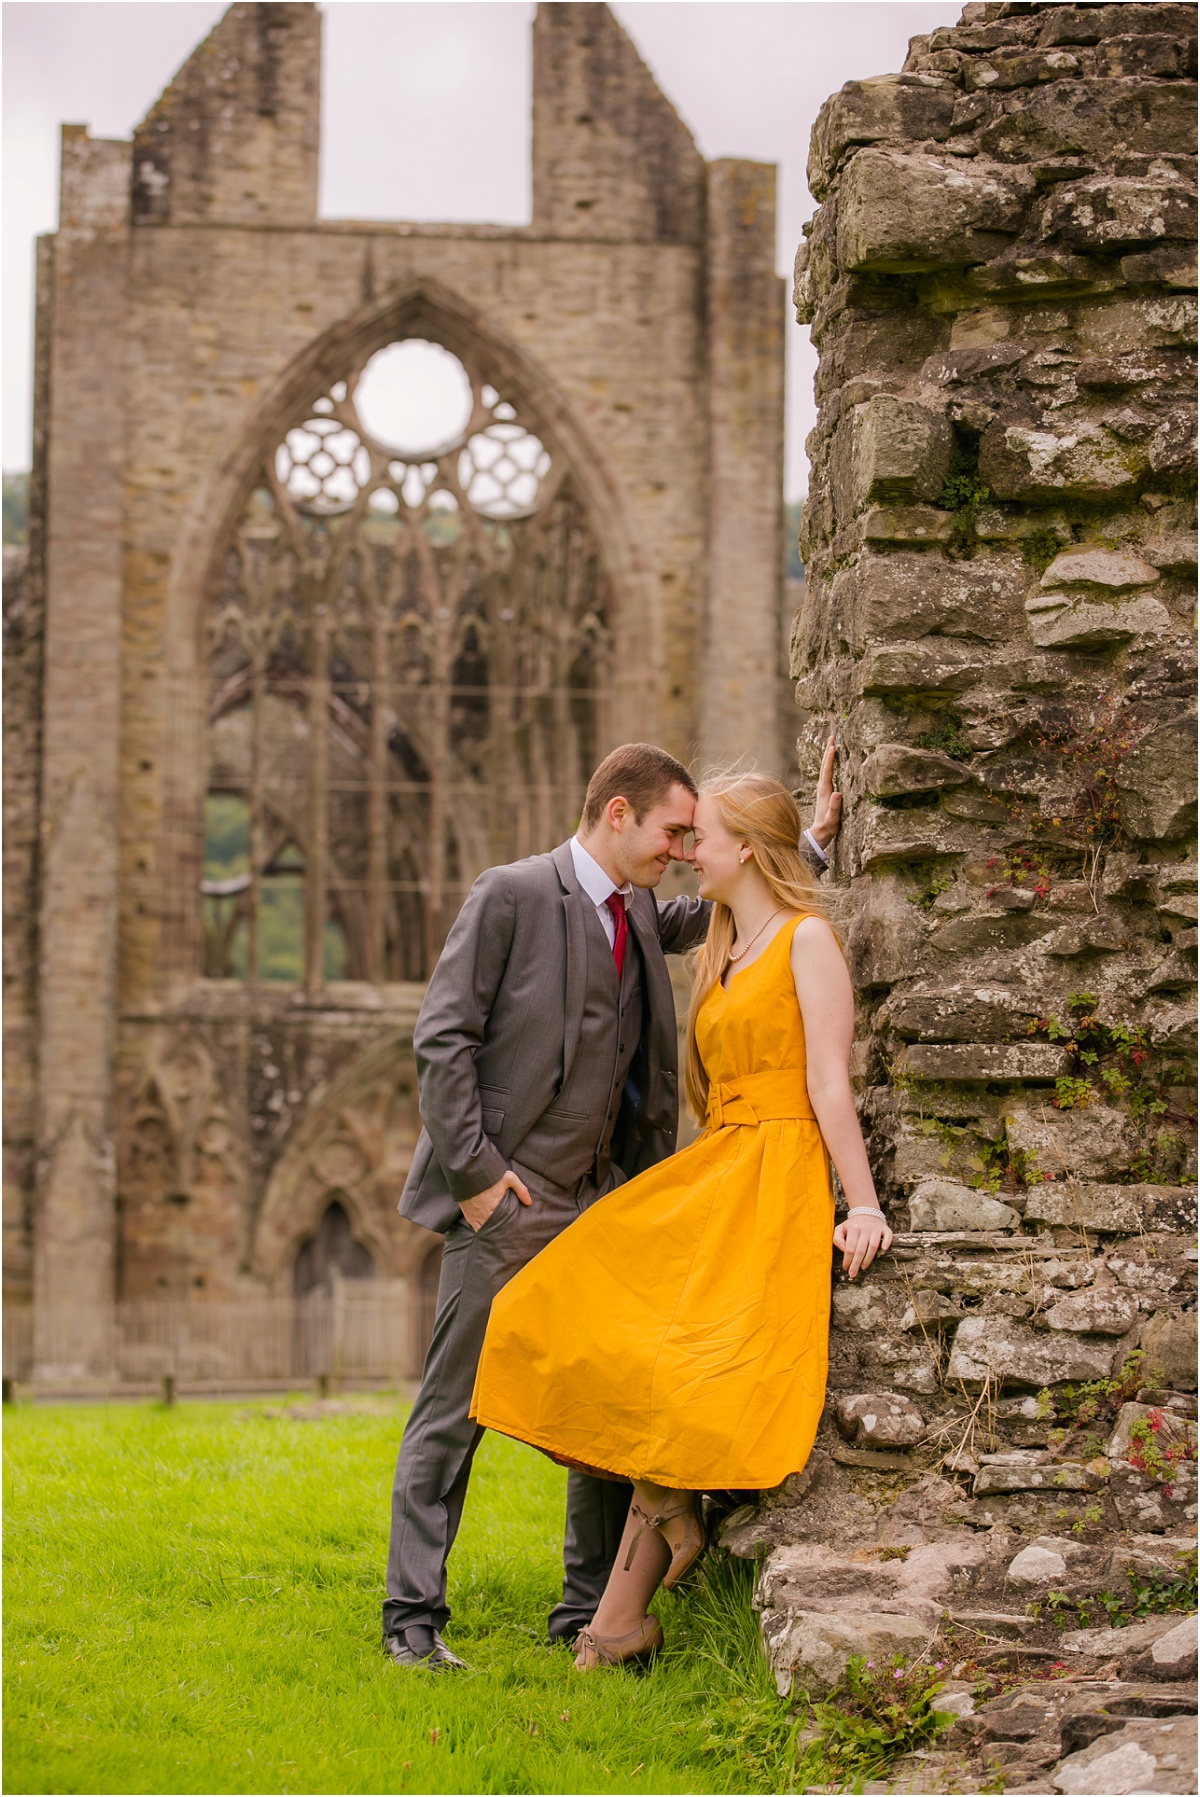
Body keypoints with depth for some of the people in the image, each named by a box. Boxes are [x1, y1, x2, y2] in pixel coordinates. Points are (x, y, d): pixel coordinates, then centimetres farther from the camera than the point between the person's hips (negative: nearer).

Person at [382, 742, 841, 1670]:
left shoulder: (642, 916, 13)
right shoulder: (511, 895, -8)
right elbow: (443, 1038, -10)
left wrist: (816, 836, 18)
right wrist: (474, 1170, -14)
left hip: (597, 1205, 7)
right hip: (505, 1204, -7)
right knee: (453, 1412, -3)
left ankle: (590, 1610, 18)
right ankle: (414, 1619, 1)